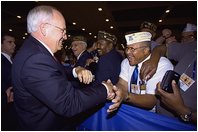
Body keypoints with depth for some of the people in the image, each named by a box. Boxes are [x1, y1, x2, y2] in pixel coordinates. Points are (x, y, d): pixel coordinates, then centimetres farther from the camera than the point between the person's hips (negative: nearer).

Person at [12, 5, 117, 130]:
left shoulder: (35, 49, -3)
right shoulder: (35, 59, -33)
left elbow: (57, 74, 6)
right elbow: (70, 104, -35)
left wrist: (76, 71, -12)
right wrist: (104, 89, -23)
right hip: (47, 126, -8)